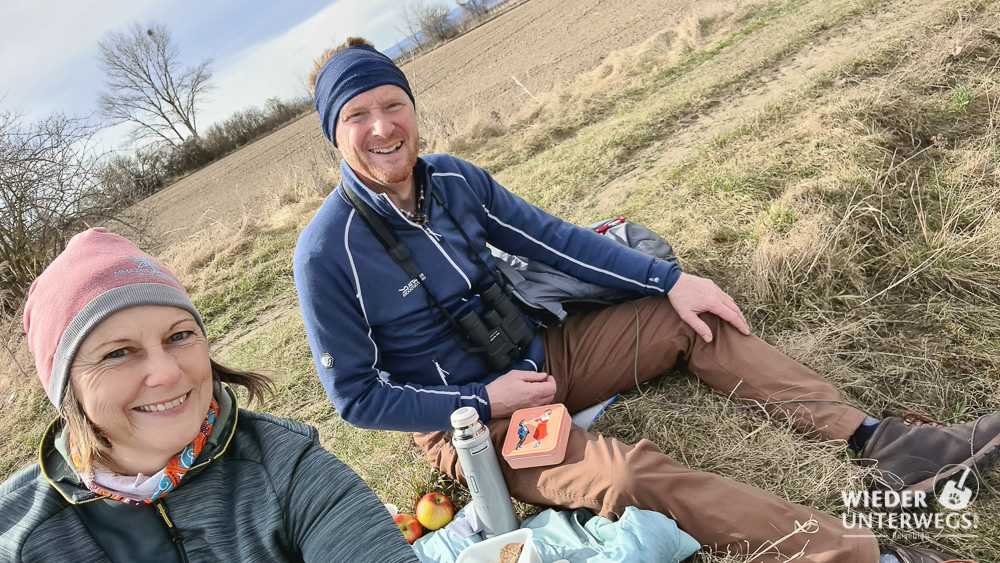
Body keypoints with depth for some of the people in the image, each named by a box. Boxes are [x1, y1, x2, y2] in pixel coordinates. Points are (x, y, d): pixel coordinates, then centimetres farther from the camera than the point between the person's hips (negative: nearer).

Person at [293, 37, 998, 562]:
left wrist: (670, 279, -3)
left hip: (538, 355, 7)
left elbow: (551, 238, 2)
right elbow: (356, 394, -13)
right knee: (623, 471, -33)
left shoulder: (453, 177, -2)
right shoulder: (327, 251, -18)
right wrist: (483, 403, -21)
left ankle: (876, 438, -5)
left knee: (695, 323, -3)